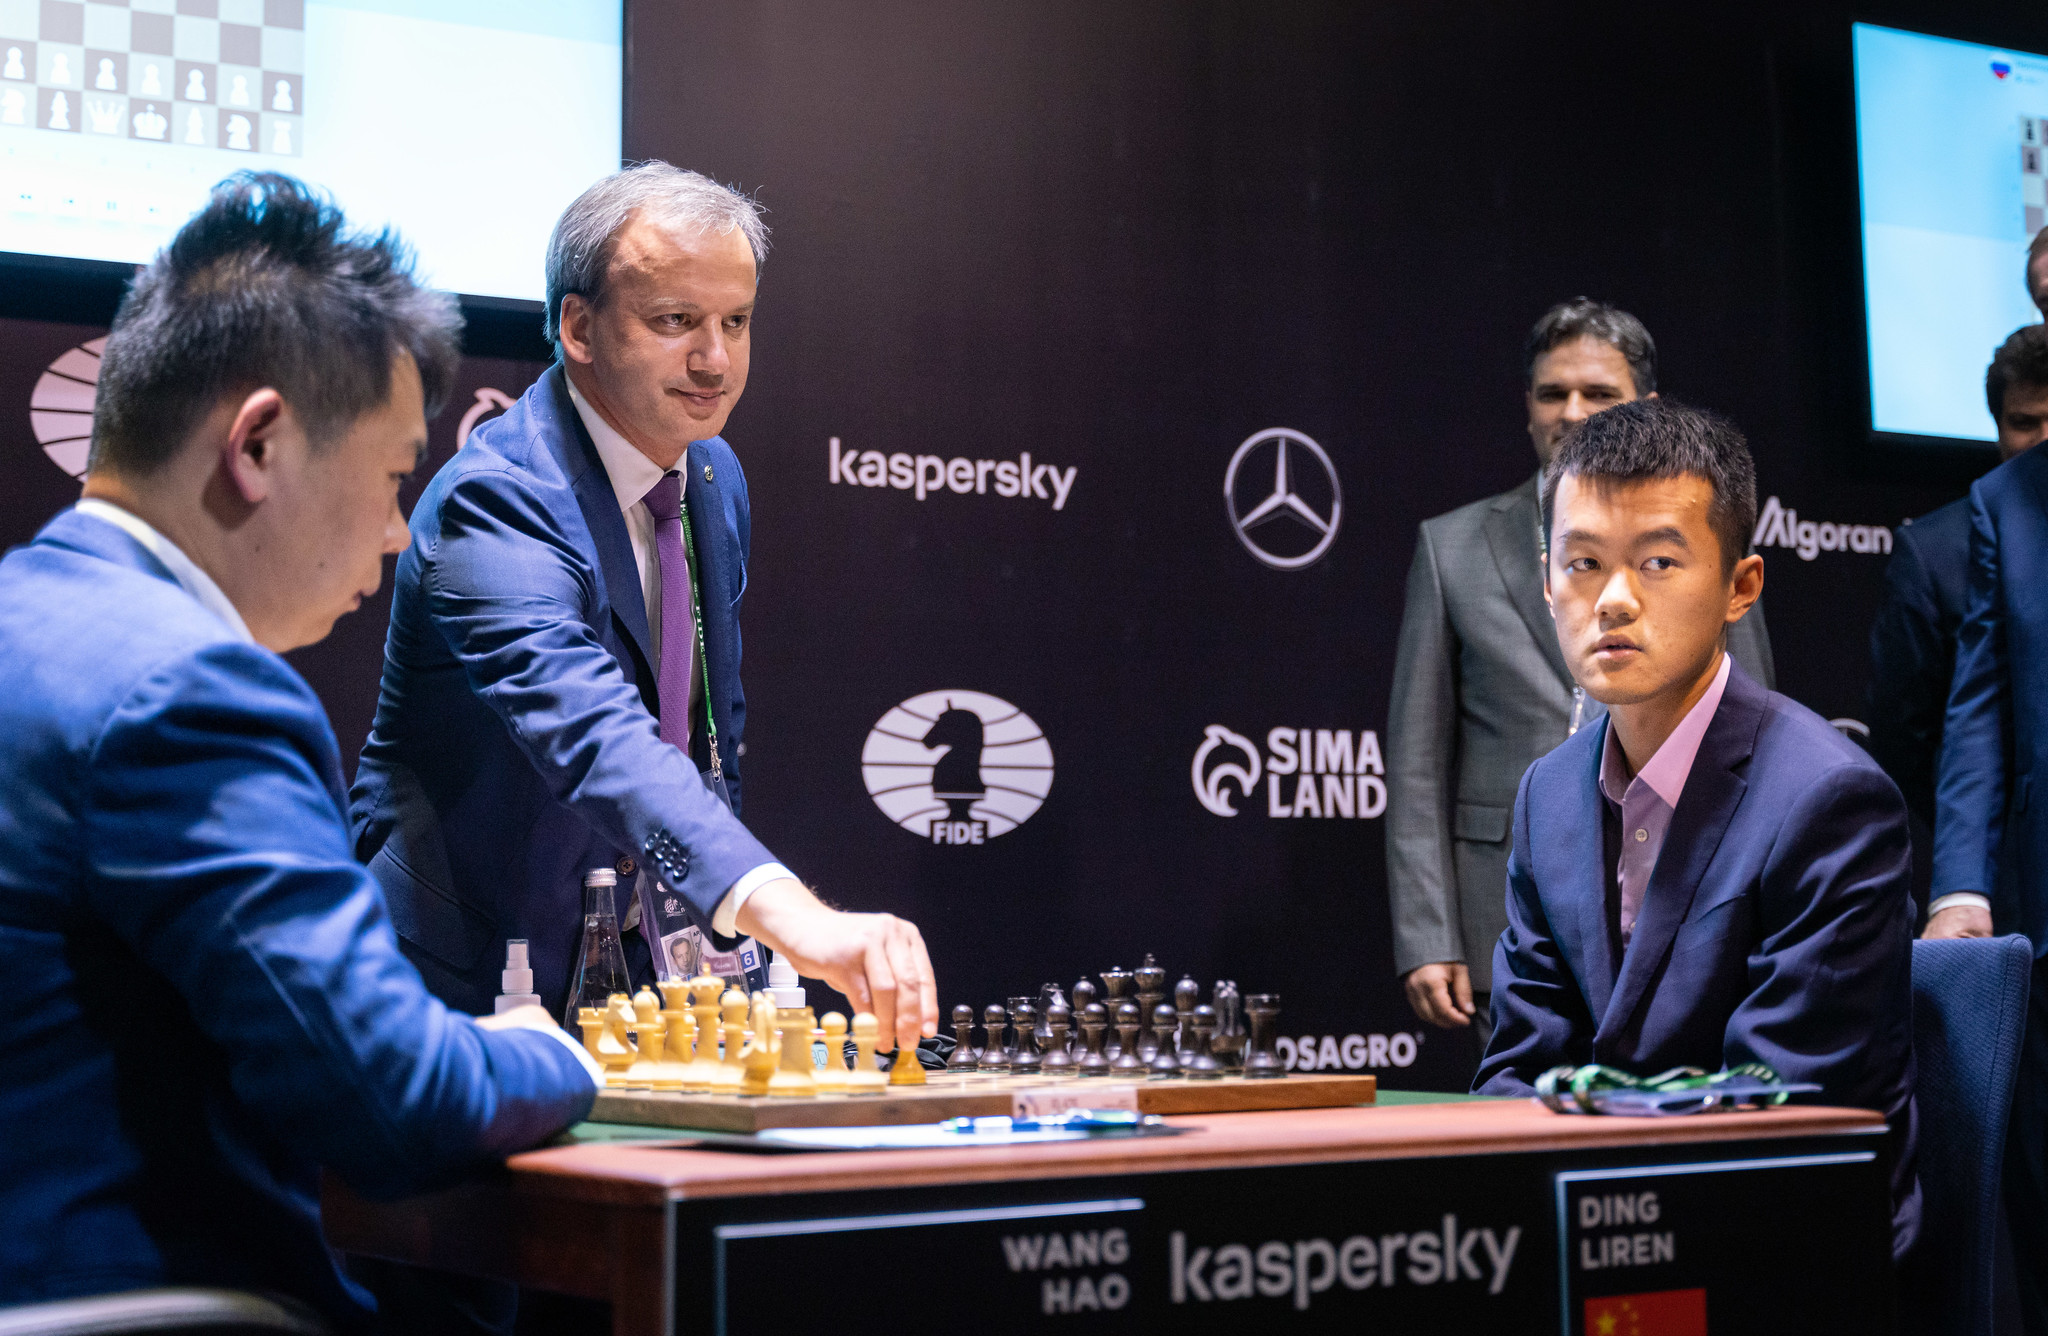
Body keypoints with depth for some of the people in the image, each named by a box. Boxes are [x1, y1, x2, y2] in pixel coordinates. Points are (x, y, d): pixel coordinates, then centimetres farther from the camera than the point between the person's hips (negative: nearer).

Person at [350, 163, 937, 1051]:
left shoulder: (716, 479, 6)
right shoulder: (496, 499, -21)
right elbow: (591, 734, -38)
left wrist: (723, 941, 11)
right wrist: (787, 911, -51)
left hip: (640, 972, 6)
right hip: (472, 987, -6)